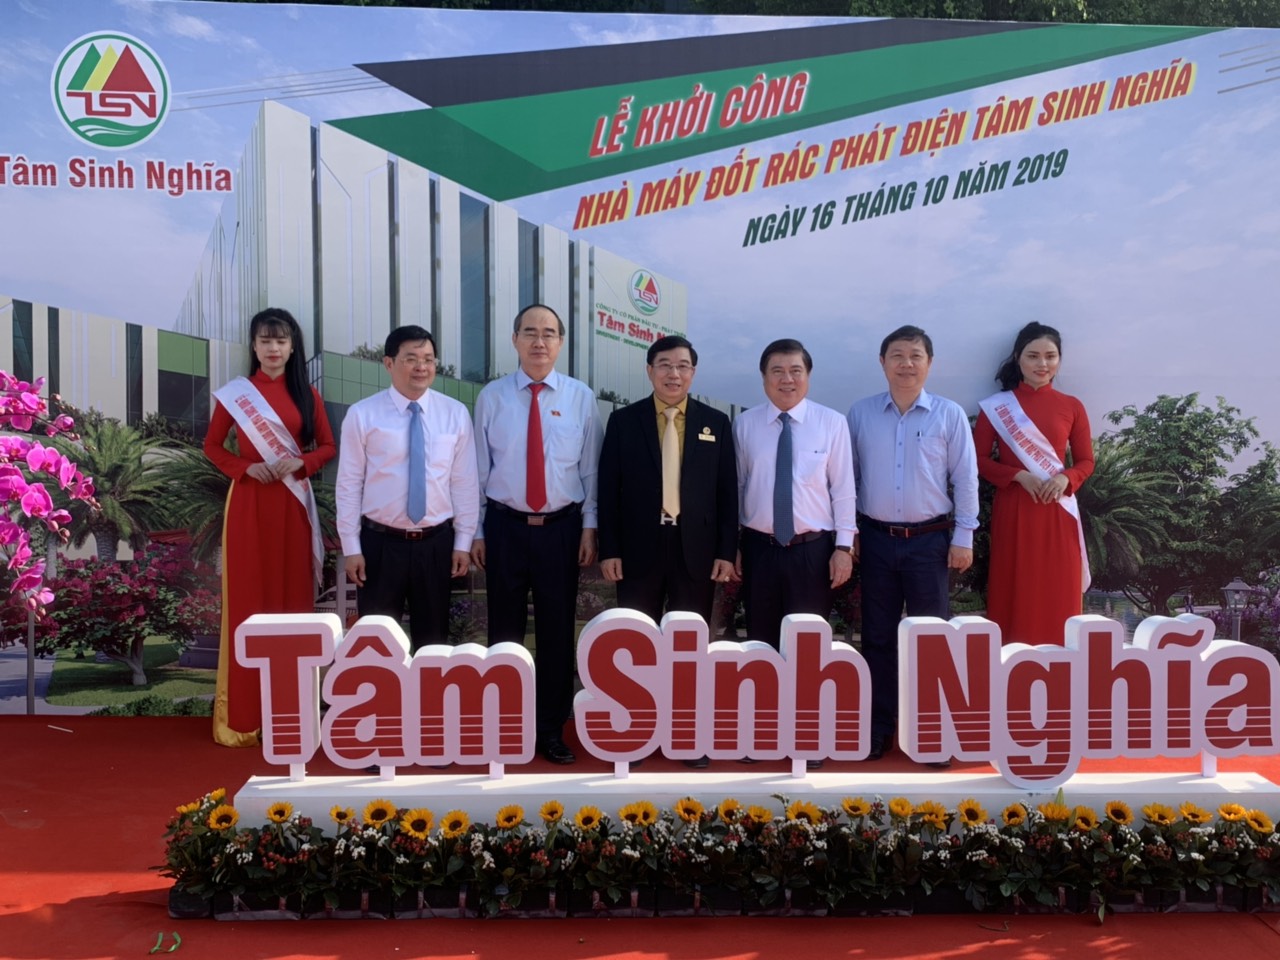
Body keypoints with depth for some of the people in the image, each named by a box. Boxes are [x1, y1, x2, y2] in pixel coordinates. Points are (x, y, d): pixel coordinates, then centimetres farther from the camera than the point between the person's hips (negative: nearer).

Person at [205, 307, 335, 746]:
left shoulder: (307, 394, 6)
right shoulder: (234, 393, 2)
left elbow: (327, 447, 9)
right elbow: (212, 445, 7)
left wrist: (298, 463, -10)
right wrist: (245, 468, -10)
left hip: (292, 503, 1)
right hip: (249, 502, -1)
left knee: (293, 598, 4)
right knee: (246, 599, 0)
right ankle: (242, 711, 8)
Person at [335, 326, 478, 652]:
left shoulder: (456, 414, 0)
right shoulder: (362, 415, -5)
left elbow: (465, 482, 2)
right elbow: (349, 484, -3)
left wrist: (463, 541, 1)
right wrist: (351, 547, -4)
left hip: (436, 542, 2)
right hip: (379, 542, -1)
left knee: (433, 639, 15)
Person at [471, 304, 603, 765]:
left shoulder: (580, 397, 1)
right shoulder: (492, 397, 0)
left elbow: (590, 468, 3)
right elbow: (479, 468, 3)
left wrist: (589, 527, -1)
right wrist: (475, 531, 2)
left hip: (562, 527, 0)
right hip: (505, 525, 0)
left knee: (558, 630, 8)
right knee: (504, 628, 9)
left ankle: (552, 728, 23)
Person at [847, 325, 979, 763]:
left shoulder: (950, 415, -1)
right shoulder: (860, 414, 2)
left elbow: (965, 478, 0)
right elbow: (848, 476, 6)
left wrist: (963, 537, -4)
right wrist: (848, 531, 4)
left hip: (930, 540, -1)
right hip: (876, 538, 2)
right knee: (877, 637, 10)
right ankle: (878, 728, 22)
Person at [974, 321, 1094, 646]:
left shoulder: (1072, 407, 5)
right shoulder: (997, 406, 0)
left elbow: (1086, 461, 9)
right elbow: (979, 459, 0)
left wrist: (1065, 478, -12)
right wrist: (1019, 476, -15)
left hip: (1058, 511, 2)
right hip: (1012, 510, -1)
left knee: (1058, 595, 5)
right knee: (1014, 594, 3)